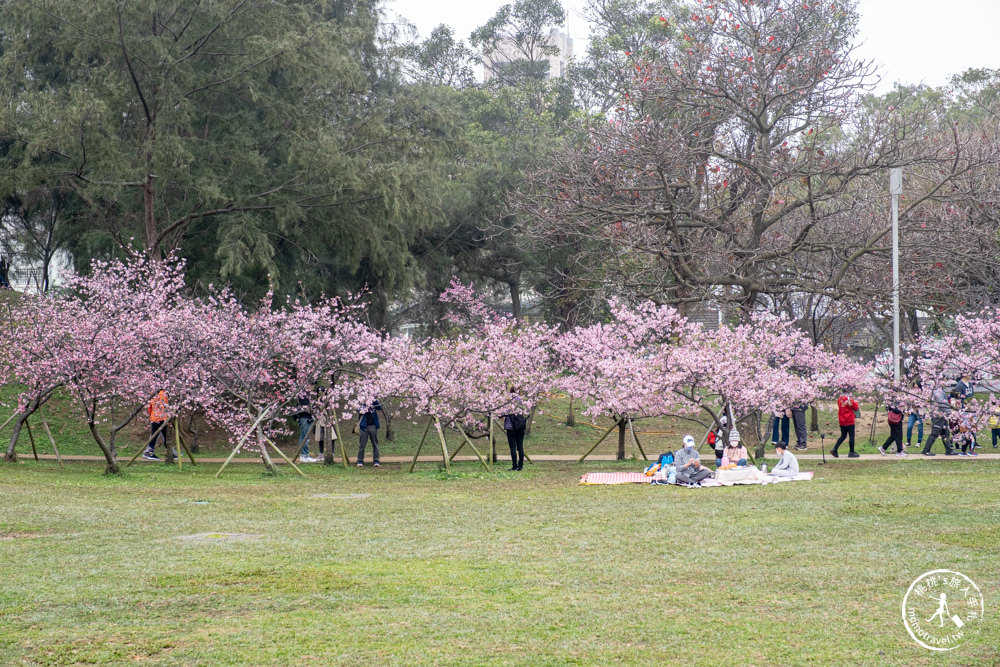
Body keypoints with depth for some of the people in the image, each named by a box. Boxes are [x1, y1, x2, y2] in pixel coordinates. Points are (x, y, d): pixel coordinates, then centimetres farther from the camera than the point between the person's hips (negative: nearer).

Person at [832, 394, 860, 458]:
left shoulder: (839, 399, 6)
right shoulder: (849, 399, -17)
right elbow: (855, 407, -7)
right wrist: (855, 402, 10)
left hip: (841, 421, 7)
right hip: (849, 421, -7)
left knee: (843, 436, 16)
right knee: (851, 436, 3)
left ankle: (834, 449, 6)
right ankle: (852, 452, 7)